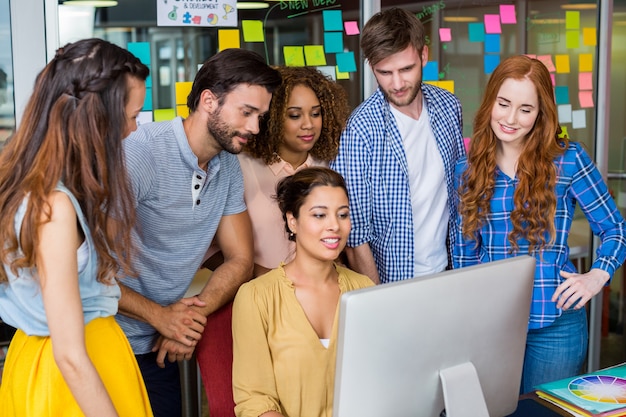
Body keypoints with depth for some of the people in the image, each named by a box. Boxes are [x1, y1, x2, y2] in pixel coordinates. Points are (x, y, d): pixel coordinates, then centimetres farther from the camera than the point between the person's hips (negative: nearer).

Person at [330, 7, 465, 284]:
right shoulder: (360, 130, -20)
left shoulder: (449, 106, -5)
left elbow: (459, 188, 7)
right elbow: (355, 234, -18)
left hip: (446, 270, 5)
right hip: (391, 280, -5)